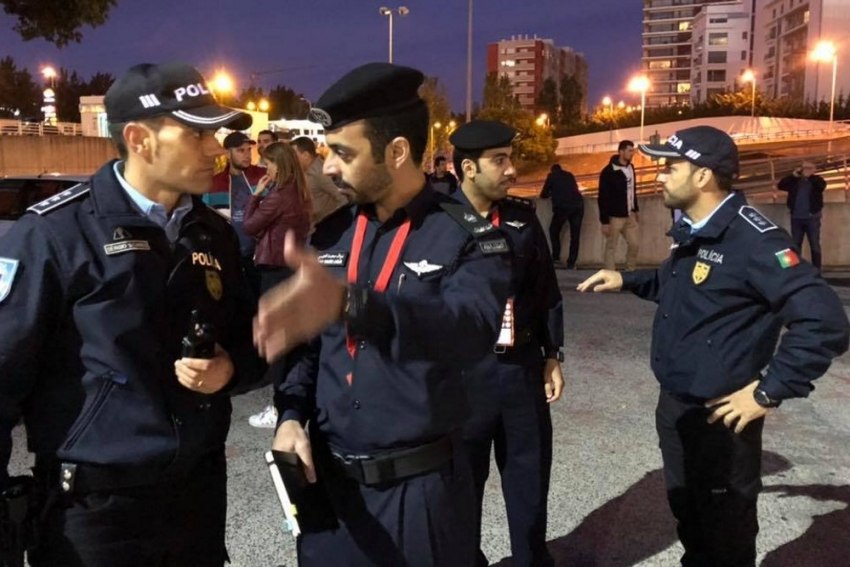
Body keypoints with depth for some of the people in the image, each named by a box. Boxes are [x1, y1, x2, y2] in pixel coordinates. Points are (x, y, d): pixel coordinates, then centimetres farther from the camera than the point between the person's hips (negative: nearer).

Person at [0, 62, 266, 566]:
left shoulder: (216, 235, 5)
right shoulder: (55, 233, -12)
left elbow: (249, 337, 15)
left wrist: (230, 368, -7)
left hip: (201, 490, 5)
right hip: (94, 505, -5)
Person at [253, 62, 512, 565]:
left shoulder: (470, 239, -12)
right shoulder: (332, 234, 4)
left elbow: (470, 329, -32)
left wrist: (351, 305, -48)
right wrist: (291, 414, -5)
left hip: (420, 487, -4)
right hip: (328, 478, 5)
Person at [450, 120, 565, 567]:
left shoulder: (523, 217, 3)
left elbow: (546, 290, 10)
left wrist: (552, 355, 9)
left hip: (523, 366, 4)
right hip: (463, 369, -4)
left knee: (530, 473, 17)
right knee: (463, 476, 14)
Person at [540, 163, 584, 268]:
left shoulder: (552, 176, 14)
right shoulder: (569, 175, 25)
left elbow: (543, 195, 15)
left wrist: (552, 193, 37)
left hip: (563, 206, -3)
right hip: (578, 205, 3)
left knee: (554, 231, 17)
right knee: (575, 235, 8)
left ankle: (556, 256, 13)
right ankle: (571, 263, 6)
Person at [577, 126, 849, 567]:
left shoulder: (752, 239, -23)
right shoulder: (690, 230, 5)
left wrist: (768, 391, -23)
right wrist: (626, 280, 10)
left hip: (719, 415, -8)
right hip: (673, 405, 8)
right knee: (687, 515, 25)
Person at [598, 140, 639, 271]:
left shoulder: (630, 167, 8)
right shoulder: (608, 171, -14)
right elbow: (603, 198, -16)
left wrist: (636, 209, 17)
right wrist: (604, 221, -18)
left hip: (629, 215, 7)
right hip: (615, 216, -7)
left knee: (635, 244, 9)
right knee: (611, 248, 1)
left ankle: (630, 272, 23)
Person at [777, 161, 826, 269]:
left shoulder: (816, 180, 5)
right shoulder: (794, 181, 10)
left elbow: (822, 185, -17)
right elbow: (780, 185, -3)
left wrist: (811, 175, -17)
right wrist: (793, 175, -9)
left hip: (812, 217, -2)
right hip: (796, 218, 2)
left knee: (815, 245, 1)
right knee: (795, 245, 6)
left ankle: (816, 270, 5)